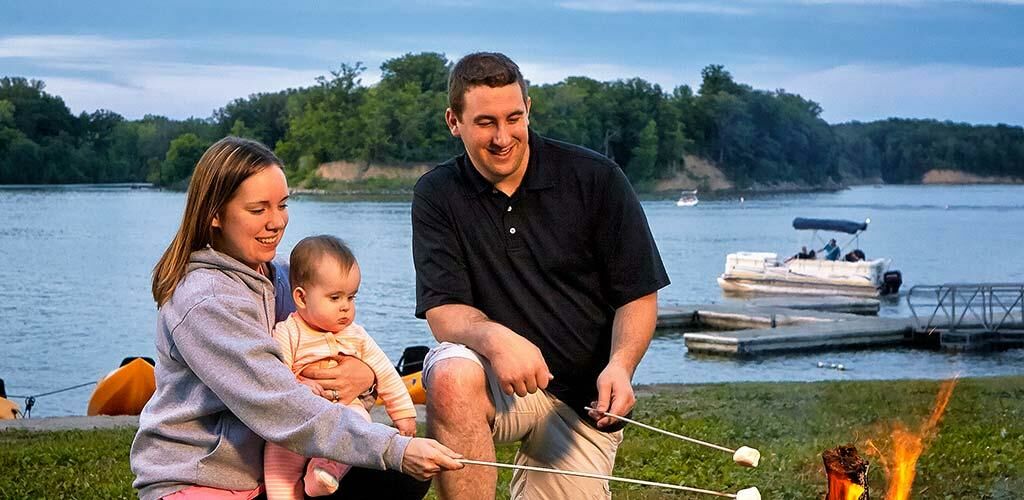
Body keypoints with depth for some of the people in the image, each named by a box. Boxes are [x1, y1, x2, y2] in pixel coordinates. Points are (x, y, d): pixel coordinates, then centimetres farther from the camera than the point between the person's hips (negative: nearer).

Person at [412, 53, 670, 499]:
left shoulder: (595, 179, -5)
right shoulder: (437, 195, -2)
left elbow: (639, 295, -2)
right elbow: (442, 311, -9)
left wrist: (620, 365, -22)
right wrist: (495, 338, -32)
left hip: (584, 398, 1)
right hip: (498, 382, -1)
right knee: (452, 375, -34)